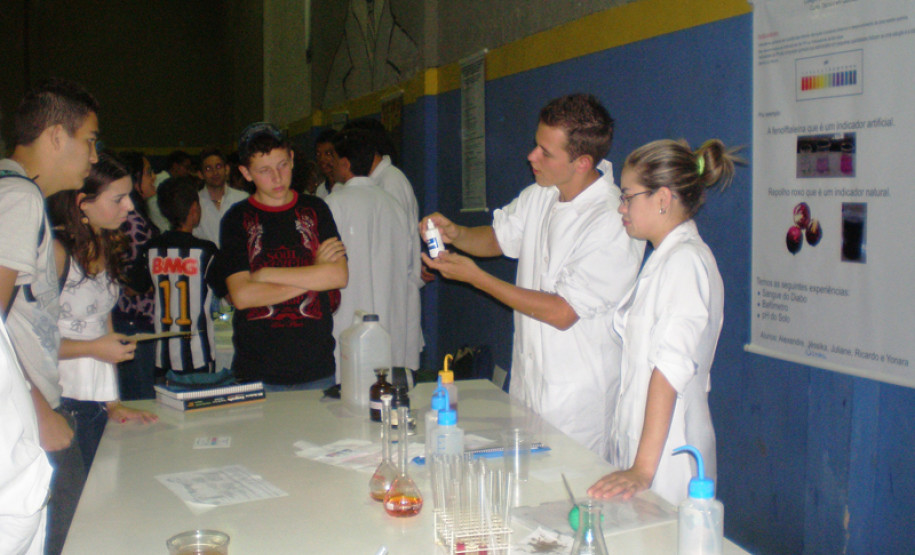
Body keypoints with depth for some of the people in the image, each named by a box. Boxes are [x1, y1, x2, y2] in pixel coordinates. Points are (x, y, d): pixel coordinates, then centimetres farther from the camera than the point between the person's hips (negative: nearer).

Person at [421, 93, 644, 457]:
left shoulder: (614, 224, -22)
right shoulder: (539, 196, 2)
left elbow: (562, 313, -23)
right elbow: (500, 238, 19)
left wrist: (475, 277, -20)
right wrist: (455, 233, -3)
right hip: (526, 384, 7)